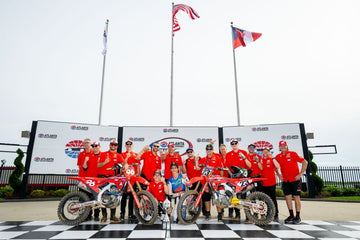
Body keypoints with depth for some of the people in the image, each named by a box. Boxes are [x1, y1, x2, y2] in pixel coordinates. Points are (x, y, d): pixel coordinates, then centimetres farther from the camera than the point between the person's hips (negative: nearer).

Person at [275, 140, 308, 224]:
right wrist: (279, 175, 8)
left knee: (296, 197, 1)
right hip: (285, 180, 4)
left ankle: (298, 217, 11)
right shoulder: (278, 157, 3)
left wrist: (301, 174, -11)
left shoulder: (293, 154, -8)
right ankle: (291, 216, 17)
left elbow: (305, 162, -7)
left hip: (295, 179, -4)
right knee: (288, 197, 4)